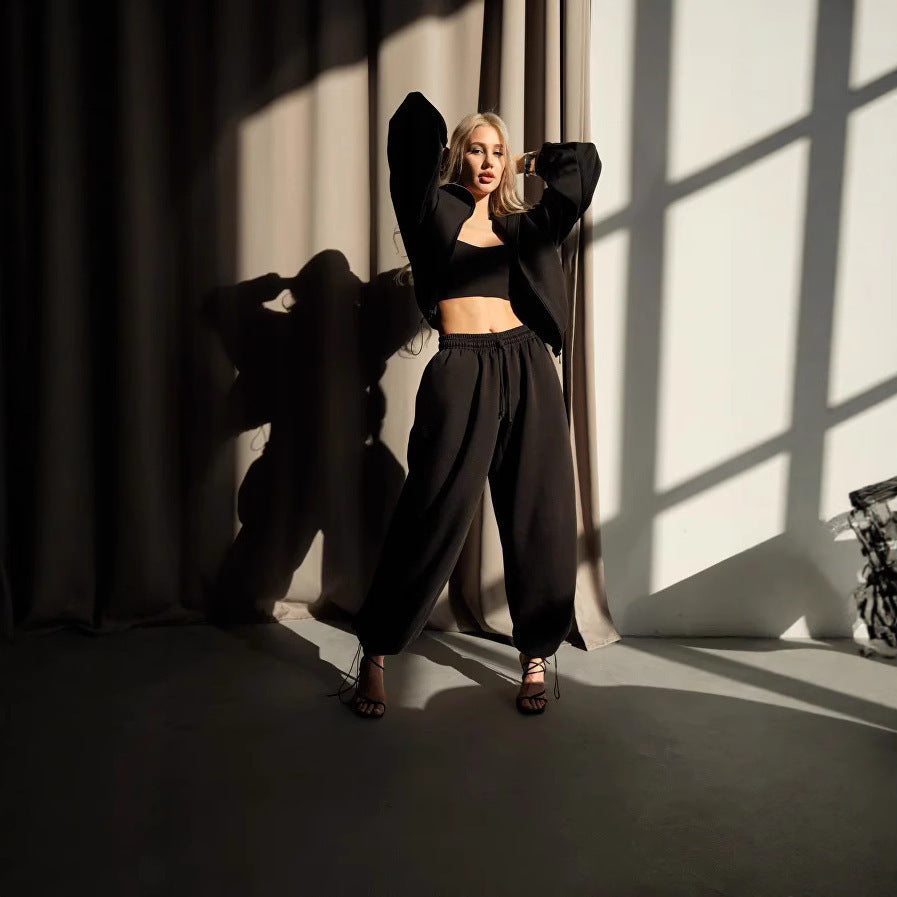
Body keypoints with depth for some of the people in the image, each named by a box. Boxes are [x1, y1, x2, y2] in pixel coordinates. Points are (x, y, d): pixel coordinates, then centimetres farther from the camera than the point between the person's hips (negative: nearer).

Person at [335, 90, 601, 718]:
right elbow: (413, 120, -1)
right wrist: (443, 147, 16)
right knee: (433, 518, -3)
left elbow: (585, 160, 25)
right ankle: (375, 655, 11)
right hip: (460, 373, -4)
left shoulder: (525, 228, 18)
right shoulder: (435, 213, 8)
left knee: (539, 518, 5)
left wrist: (527, 165, 28)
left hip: (529, 371, 4)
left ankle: (537, 657, 18)